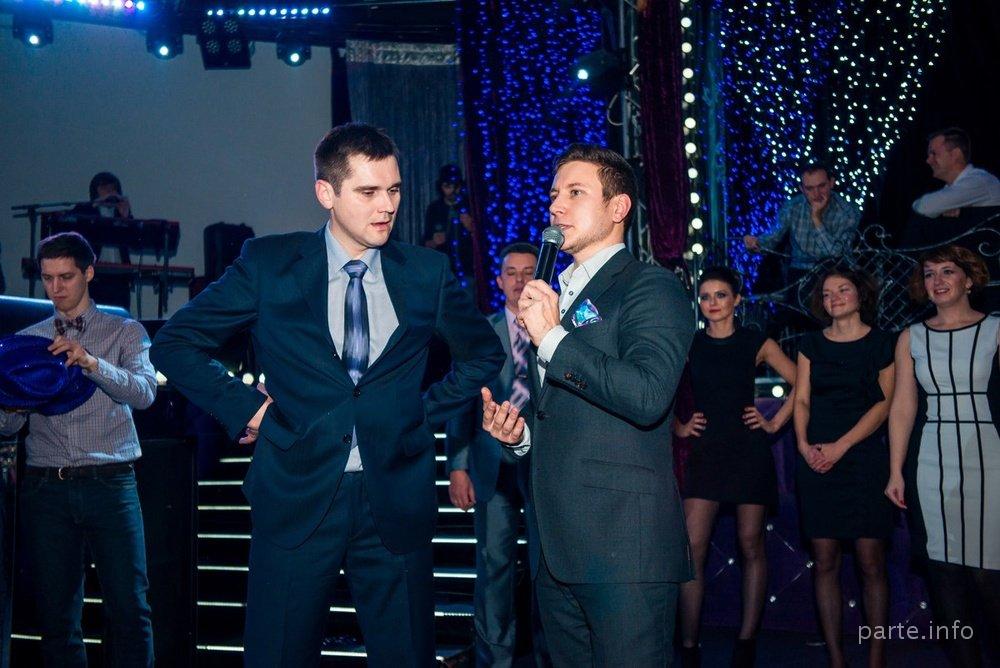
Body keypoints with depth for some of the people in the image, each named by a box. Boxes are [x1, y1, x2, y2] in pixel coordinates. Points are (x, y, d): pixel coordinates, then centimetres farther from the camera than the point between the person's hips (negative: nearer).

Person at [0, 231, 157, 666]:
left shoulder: (125, 332, 9)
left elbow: (144, 392, -9)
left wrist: (92, 363, -24)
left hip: (110, 483, -2)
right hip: (46, 487, 2)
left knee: (128, 606, -5)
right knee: (56, 611, 5)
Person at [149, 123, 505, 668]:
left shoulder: (426, 272, 5)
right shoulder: (268, 263, 0)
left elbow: (484, 353, 20)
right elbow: (174, 343, 5)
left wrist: (430, 409, 8)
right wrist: (242, 408, -3)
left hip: (395, 500, 2)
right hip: (297, 497, -1)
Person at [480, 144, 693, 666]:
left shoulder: (651, 289, -5)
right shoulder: (555, 297, 21)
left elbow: (648, 397, -23)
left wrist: (552, 338, -16)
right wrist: (518, 433, 9)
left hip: (624, 548, -8)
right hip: (555, 548, 8)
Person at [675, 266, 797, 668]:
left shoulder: (757, 343, 4)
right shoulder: (688, 344, 5)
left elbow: (799, 383, 8)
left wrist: (775, 423, 1)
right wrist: (678, 427, 5)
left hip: (749, 450, 0)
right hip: (705, 451, 0)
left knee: (751, 546, 4)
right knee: (692, 548, -10)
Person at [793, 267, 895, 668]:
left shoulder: (882, 343, 5)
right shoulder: (812, 344, 13)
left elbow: (885, 402, -2)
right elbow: (801, 399, 10)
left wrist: (841, 446, -10)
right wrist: (804, 444, -7)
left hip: (864, 459, -2)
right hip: (816, 462, 3)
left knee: (871, 563, -4)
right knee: (825, 562, 0)